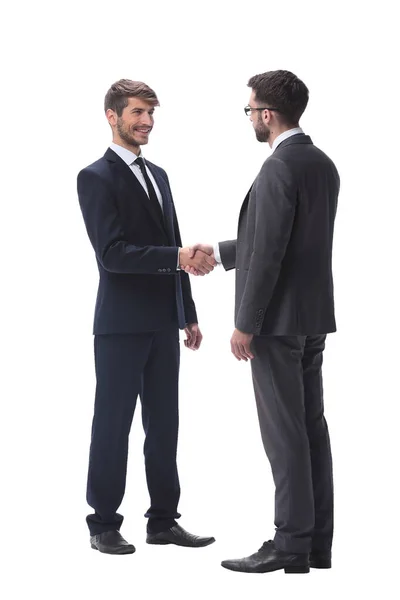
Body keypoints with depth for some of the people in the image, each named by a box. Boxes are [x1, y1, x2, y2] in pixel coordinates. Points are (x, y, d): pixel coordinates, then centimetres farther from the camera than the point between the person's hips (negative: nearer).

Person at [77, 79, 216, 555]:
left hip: (163, 323, 7)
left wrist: (188, 314, 16)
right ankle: (103, 524, 10)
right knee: (113, 424, 1)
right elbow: (112, 253, -19)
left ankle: (163, 520, 20)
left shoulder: (157, 175, 16)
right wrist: (179, 257, -26)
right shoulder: (96, 177, -9)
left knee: (164, 424, 11)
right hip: (122, 324, -7)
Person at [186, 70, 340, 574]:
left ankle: (291, 544, 0)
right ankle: (317, 541, 15)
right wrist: (218, 252, 23)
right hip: (313, 316, 9)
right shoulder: (323, 165, 12)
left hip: (278, 319, -9)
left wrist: (245, 324, -15)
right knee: (311, 425, 10)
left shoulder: (278, 169, -18)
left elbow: (269, 254, -21)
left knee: (284, 432, -5)